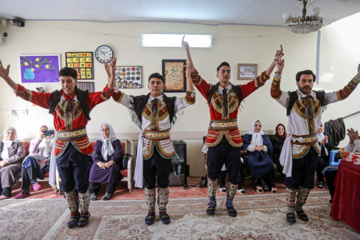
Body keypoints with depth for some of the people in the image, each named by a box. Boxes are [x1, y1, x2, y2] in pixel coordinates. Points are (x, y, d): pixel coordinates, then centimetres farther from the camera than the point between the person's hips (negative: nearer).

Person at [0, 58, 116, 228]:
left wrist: (111, 74, -33)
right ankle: (74, 213, 35)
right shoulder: (53, 98, 2)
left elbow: (107, 93, -18)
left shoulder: (85, 98, -5)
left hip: (81, 148, -3)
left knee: (81, 185, 8)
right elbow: (26, 94, 2)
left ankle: (84, 213, 30)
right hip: (62, 148, 3)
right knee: (67, 185, 16)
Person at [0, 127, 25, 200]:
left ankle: (6, 192, -42)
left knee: (7, 170, -36)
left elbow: (19, 156, -2)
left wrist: (6, 161, -13)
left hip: (14, 164, -4)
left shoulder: (19, 143, 14)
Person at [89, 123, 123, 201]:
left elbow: (118, 154, -3)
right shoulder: (99, 142, 17)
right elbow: (95, 154, 4)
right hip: (100, 162, 2)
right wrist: (100, 163, -19)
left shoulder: (116, 141, 10)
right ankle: (92, 192, -25)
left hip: (112, 162, -2)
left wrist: (111, 162, -23)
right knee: (93, 170, -30)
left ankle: (109, 192, -29)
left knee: (113, 169, -36)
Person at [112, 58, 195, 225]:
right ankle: (150, 211, 31)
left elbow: (189, 100, -16)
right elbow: (118, 96, -5)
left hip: (164, 148, 0)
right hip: (146, 147, 1)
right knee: (148, 182, 13)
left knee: (163, 181, 12)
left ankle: (162, 210, 31)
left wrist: (189, 77, -25)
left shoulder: (171, 102, -2)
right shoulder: (140, 101, 1)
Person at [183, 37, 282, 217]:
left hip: (233, 137, 2)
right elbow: (194, 75, -9)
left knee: (234, 175, 10)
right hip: (215, 137, -1)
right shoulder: (210, 90, -1)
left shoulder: (239, 91, 3)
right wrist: (187, 52, -17)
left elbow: (261, 79, 0)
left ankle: (229, 203, 34)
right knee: (212, 173, 13)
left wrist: (275, 61, -4)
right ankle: (212, 203, 35)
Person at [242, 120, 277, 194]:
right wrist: (255, 147, -13)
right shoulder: (247, 136, 18)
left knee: (268, 162, -33)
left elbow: (270, 147, 13)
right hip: (252, 154, -2)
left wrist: (264, 147, -10)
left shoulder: (264, 136, 25)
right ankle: (258, 184, -23)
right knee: (253, 163, -37)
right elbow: (244, 145, -1)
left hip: (263, 154, 2)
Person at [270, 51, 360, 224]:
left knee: (307, 182, 17)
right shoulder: (291, 98, -13)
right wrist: (279, 71, -40)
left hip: (312, 147, 5)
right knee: (292, 182, 9)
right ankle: (290, 210, 27)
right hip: (296, 147, -5)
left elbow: (342, 94, 0)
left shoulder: (320, 97, 1)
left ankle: (299, 208, 37)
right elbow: (275, 93, -29)